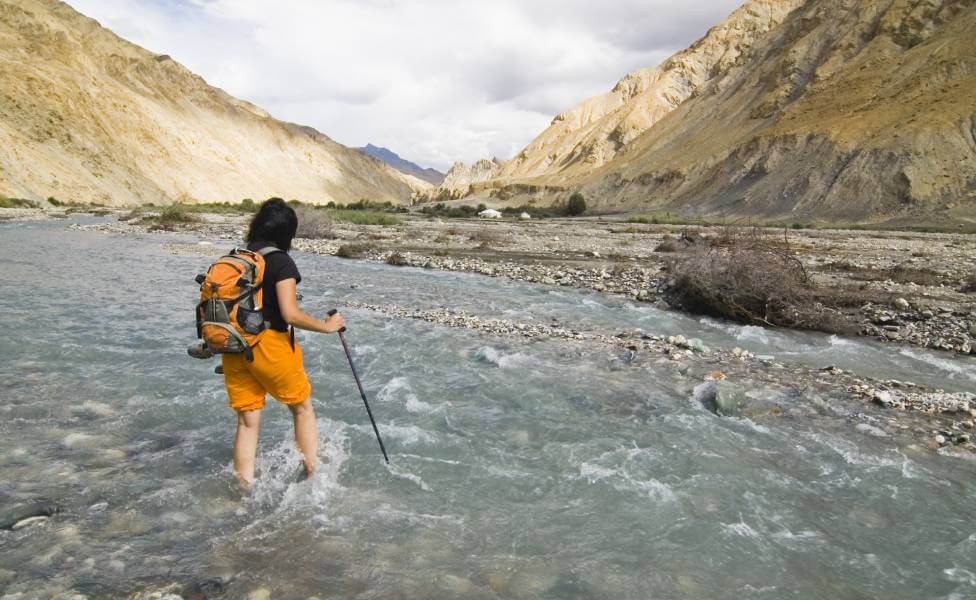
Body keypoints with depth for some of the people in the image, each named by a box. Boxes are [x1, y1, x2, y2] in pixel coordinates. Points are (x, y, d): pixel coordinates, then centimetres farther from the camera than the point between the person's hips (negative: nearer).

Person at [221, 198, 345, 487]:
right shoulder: (281, 262, -11)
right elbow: (290, 314, -19)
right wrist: (327, 326, -7)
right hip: (269, 345, -6)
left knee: (247, 421, 13)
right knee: (303, 408, 14)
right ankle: (312, 475, 19)